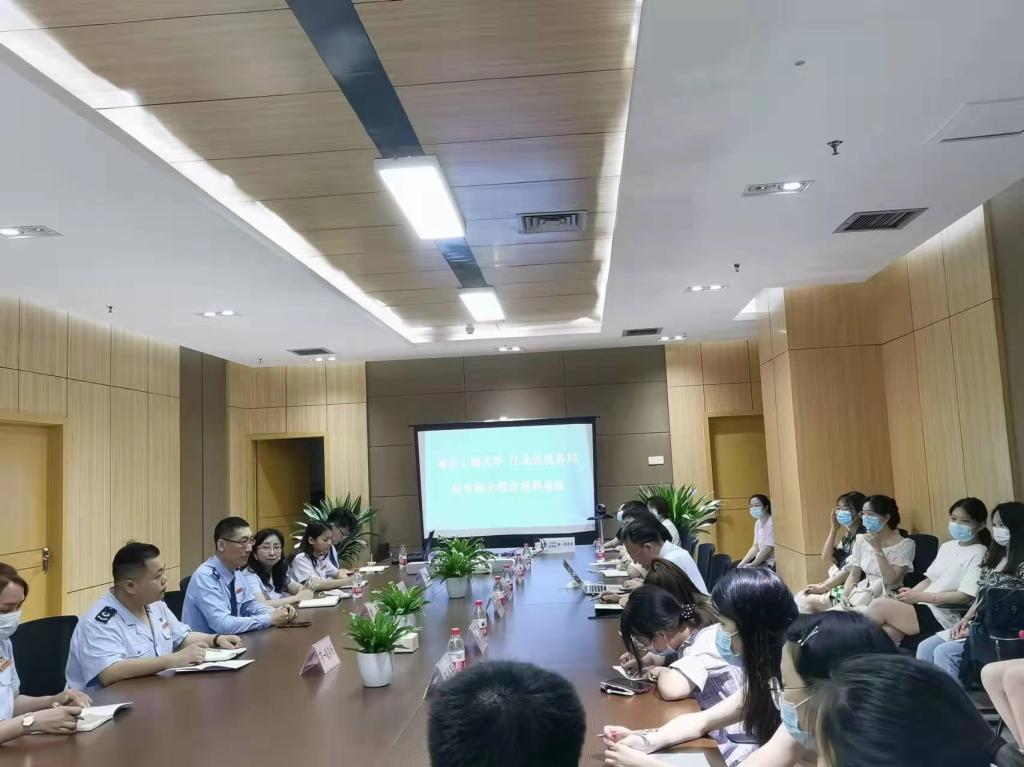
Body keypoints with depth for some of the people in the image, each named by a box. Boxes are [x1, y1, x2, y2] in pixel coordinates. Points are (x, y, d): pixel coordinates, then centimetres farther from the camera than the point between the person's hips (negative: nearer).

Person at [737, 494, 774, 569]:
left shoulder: (771, 523, -20)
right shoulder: (758, 523, 7)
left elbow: (767, 549, -21)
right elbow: (755, 547, 8)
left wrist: (751, 565, -13)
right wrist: (743, 563, -3)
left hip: (771, 563, -9)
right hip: (760, 559, 9)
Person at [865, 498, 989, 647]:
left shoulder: (979, 554, -6)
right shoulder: (947, 546, 17)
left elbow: (965, 597, -15)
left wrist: (919, 596, -15)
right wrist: (908, 594, 0)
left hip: (943, 618, -6)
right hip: (924, 609, 6)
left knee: (879, 606, -21)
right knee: (885, 632, -21)